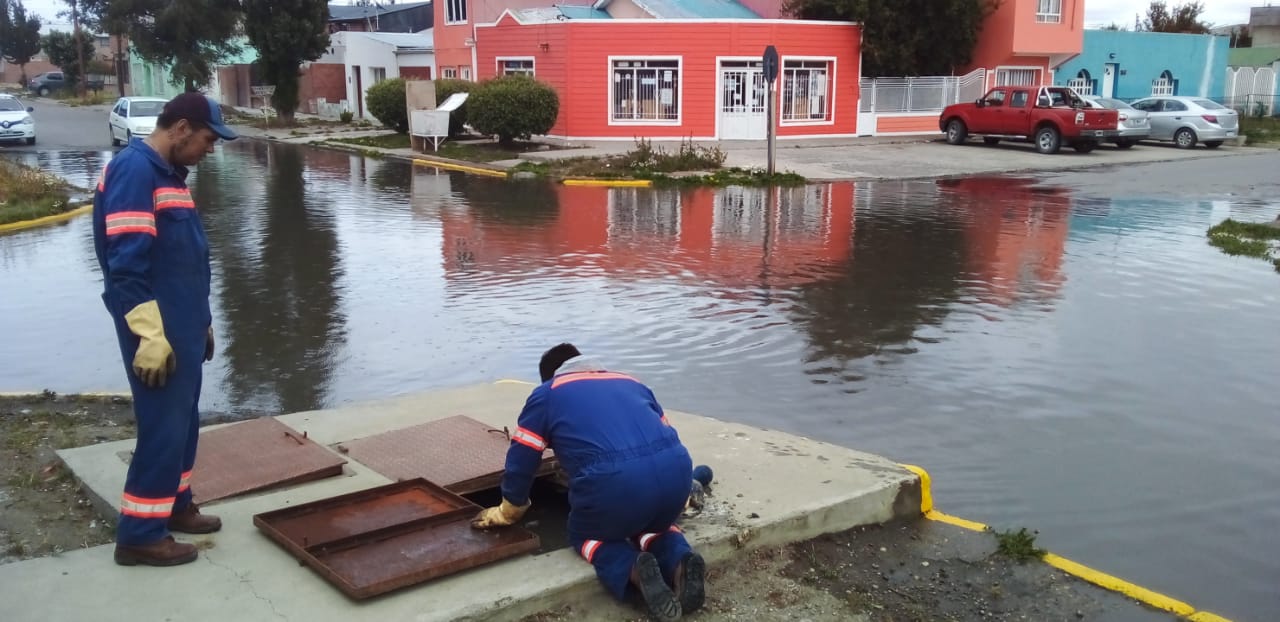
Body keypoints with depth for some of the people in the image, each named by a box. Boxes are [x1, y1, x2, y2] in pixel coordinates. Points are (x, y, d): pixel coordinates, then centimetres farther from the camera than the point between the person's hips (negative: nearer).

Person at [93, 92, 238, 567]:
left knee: (184, 422, 17)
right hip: (158, 333, -10)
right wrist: (150, 337, -24)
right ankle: (139, 534, 8)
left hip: (182, 328, 10)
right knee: (163, 428, -3)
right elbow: (126, 264, -23)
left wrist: (201, 322, 23)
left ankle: (175, 506, 31)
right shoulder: (134, 170, -17)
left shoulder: (167, 172, 14)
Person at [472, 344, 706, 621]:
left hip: (614, 480, -4)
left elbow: (520, 460, 26)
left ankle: (633, 570, -6)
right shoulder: (630, 383, 33)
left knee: (586, 534, 26)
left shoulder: (546, 394, 23)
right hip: (676, 469, 4)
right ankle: (680, 560, 1)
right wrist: (675, 501, 53)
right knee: (653, 524, 34)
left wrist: (508, 512, 43)